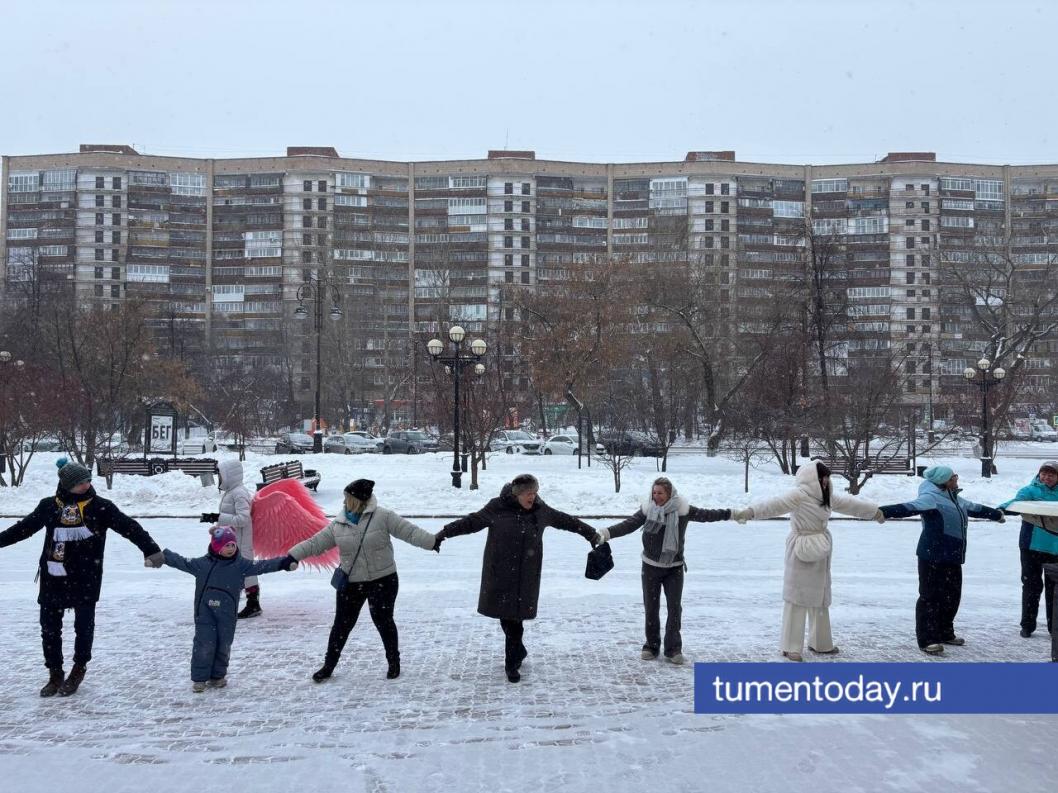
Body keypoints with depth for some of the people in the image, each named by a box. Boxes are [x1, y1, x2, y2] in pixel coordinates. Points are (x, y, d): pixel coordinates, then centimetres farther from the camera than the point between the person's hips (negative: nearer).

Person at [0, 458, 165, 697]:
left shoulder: (100, 506, -6)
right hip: (53, 578, 3)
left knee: (84, 626, 6)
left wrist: (151, 549, -22)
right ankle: (55, 674, 24)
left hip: (85, 579, -2)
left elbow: (129, 527, -12)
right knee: (49, 628, 9)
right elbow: (24, 528, 13)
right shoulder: (49, 506, 2)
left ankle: (79, 668, 27)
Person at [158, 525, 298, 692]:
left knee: (224, 645, 8)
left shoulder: (241, 564, -2)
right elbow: (181, 562, 1)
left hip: (227, 614, 2)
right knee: (204, 645, -3)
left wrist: (284, 562, -16)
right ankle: (199, 678, 11)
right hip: (205, 613, -2)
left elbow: (261, 566, -7)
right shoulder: (202, 563, -3)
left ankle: (217, 676, 26)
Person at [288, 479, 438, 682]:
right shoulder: (338, 525, -2)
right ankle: (328, 666, 23)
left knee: (383, 621, 3)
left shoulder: (382, 517, -12)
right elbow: (314, 544, 1)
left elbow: (409, 531, -16)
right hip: (350, 582, 3)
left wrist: (433, 541, -26)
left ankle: (394, 662, 24)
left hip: (383, 580, -3)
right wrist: (292, 556, -8)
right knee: (342, 624, 8)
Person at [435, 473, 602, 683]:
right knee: (507, 615, 3)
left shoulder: (540, 510, 4)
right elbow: (471, 522, -6)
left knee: (515, 615, -1)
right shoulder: (497, 508, -8)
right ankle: (517, 652, 26)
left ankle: (512, 663, 13)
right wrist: (444, 533, -14)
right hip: (500, 575, -2)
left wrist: (591, 533, 26)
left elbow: (565, 520, 17)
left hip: (525, 576, 2)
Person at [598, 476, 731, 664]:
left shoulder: (682, 509, -9)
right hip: (651, 566, 1)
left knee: (674, 608, -1)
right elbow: (629, 525, -11)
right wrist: (606, 533, -21)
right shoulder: (648, 509, -7)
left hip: (674, 568, -1)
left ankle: (673, 650, 6)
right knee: (651, 608, 8)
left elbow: (705, 515, -6)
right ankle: (651, 646, 19)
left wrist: (730, 514, -11)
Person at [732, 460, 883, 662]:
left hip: (820, 555, 8)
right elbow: (773, 505, -33)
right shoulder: (799, 495, -19)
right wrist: (749, 512, -47)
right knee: (798, 597, -5)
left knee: (820, 598, 16)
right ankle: (792, 647, 1)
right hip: (801, 553, -8)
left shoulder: (827, 496, 8)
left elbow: (850, 503, 22)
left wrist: (874, 510, 33)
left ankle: (820, 642, 30)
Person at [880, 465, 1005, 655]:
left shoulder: (955, 499, 16)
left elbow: (975, 509, 35)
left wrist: (997, 514, 51)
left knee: (952, 596, 16)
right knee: (931, 596, -6)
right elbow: (909, 508, -30)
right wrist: (884, 511, -47)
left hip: (952, 557, 9)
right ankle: (927, 639, -3)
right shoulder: (931, 497, -14)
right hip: (933, 556, -9)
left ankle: (945, 633, 31)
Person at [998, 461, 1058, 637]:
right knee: (1031, 585, 4)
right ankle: (1027, 625, 13)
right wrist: (1002, 508, -41)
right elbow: (1018, 501, -21)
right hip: (1032, 546, -2)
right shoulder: (1031, 490, -1)